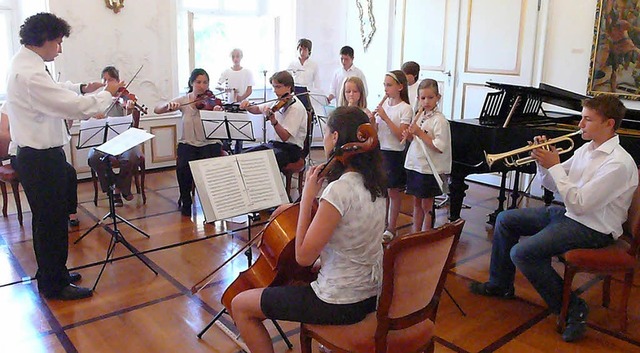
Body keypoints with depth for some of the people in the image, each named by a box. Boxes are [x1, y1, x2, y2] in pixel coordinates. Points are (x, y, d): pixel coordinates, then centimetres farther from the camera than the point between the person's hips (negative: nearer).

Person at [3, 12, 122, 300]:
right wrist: (107, 93, -12)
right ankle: (54, 285, 17)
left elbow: (53, 91, 25)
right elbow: (77, 108, -27)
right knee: (52, 220, 2)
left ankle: (51, 272, 37)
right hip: (41, 159, -10)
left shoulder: (24, 63, 9)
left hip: (36, 155, 10)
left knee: (47, 218, 21)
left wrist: (81, 89, 9)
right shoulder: (30, 73, -25)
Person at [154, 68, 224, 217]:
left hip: (210, 143, -1)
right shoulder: (183, 100, 3)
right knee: (183, 167, -28)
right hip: (188, 143, 1)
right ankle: (186, 203, -1)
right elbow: (157, 110, -2)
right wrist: (169, 104, -22)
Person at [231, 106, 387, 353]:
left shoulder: (339, 189, -26)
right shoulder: (374, 183, 0)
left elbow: (303, 256, -22)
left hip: (341, 304, -9)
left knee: (240, 305, 4)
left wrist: (307, 197, -18)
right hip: (372, 294, 9)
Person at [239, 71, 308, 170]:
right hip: (272, 144, 8)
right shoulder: (278, 102, 9)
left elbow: (284, 137, -24)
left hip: (290, 149, -8)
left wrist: (273, 120, -39)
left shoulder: (296, 108, -15)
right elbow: (257, 109, 22)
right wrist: (247, 106, 0)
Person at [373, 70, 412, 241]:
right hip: (379, 150, 5)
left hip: (394, 153, -5)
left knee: (394, 191, 7)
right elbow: (374, 131, 8)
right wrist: (372, 120, -12)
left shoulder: (405, 108, -10)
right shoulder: (383, 105, 5)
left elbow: (401, 136, -19)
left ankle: (391, 228, 19)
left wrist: (385, 118, -22)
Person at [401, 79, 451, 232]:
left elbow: (439, 147, -21)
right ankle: (415, 234, 28)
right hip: (414, 165, 7)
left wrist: (419, 133, -21)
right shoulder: (419, 116, 8)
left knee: (426, 206, 5)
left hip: (429, 169, -7)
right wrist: (409, 136, -4)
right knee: (416, 203, 17)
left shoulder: (440, 120, -14)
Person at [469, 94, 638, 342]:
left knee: (522, 253, -25)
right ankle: (501, 285, 24)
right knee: (505, 220, 11)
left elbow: (579, 204, -27)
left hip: (592, 229, -10)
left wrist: (554, 166, -21)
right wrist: (543, 162, -8)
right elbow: (552, 185, 10)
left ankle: (572, 309, -7)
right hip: (568, 213, 10)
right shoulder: (587, 149, 5)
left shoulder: (618, 163, -22)